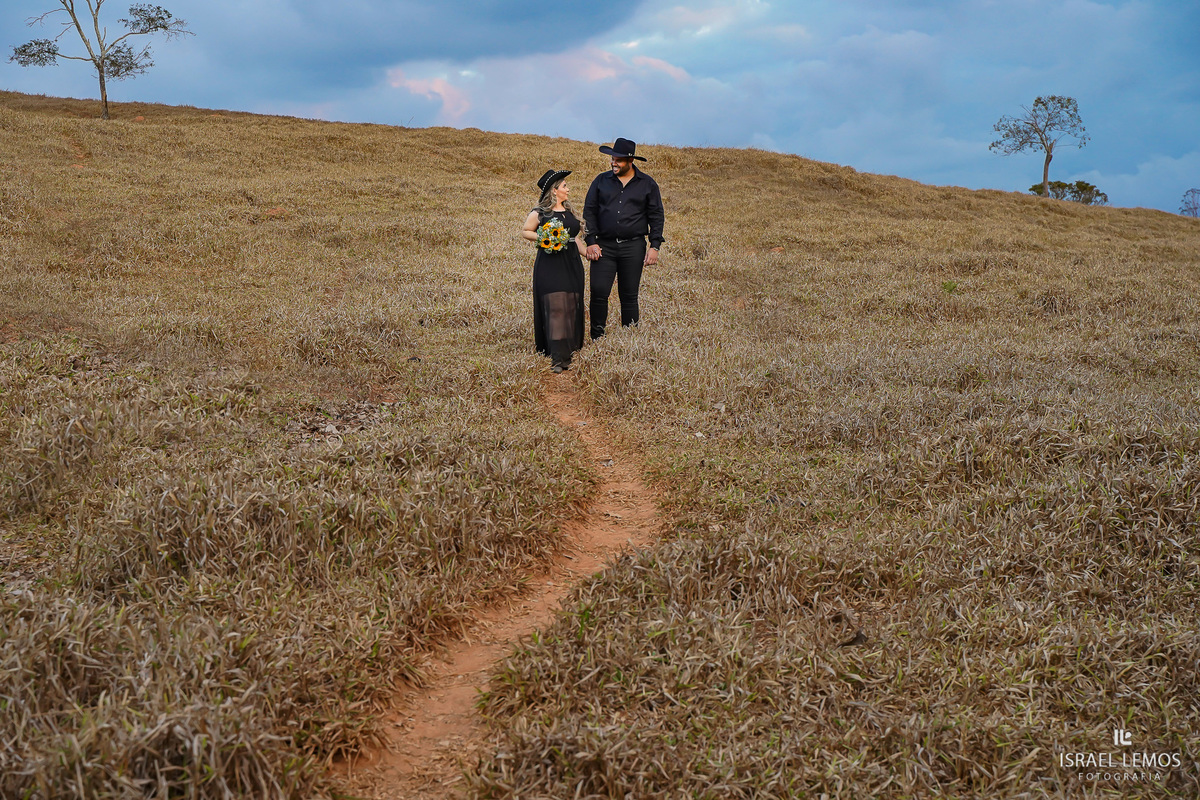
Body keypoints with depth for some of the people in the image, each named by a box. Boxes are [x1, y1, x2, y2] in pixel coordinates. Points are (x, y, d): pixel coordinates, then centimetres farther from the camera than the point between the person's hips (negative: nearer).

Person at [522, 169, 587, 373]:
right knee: (555, 307, -13)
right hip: (550, 265, -6)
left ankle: (569, 352, 19)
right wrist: (543, 238, -11)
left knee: (571, 308, 7)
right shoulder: (540, 213, -3)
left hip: (572, 265, 6)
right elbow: (525, 232, 3)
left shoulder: (569, 211, 15)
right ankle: (558, 358, -16)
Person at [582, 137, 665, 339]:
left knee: (629, 296, 4)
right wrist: (591, 242, -2)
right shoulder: (601, 181, 9)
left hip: (633, 247, -1)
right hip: (604, 246, 1)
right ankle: (597, 339, 2)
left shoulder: (647, 184, 7)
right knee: (598, 292, -8)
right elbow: (589, 211, 9)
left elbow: (656, 216, 7)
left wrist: (655, 247, -2)